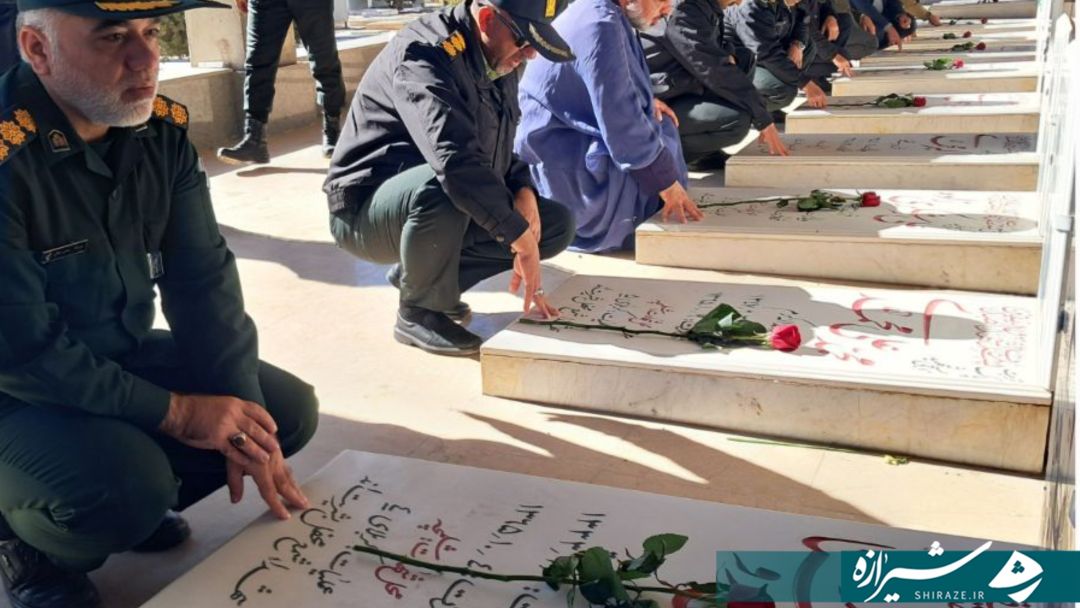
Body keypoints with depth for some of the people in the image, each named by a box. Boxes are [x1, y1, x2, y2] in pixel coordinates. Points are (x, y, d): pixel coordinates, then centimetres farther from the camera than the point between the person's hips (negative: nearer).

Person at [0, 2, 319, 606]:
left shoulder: (162, 128, -7)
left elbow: (204, 278, -6)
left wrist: (241, 414, -13)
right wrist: (175, 413, -23)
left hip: (122, 357, 7)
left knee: (289, 410, 0)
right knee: (128, 486, -32)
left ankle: (133, 504, 17)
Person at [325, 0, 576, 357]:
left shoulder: (496, 61, 3)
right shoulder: (423, 53, -24)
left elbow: (498, 147, 13)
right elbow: (455, 159, -38)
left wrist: (523, 191, -8)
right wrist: (521, 239, -36)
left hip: (430, 209, 8)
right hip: (366, 211, -8)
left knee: (557, 225, 0)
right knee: (442, 187, -40)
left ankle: (416, 274, 6)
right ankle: (419, 312, -14)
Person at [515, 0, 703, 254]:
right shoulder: (601, 26, -24)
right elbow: (623, 126, -25)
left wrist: (644, 100, 7)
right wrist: (667, 183, -17)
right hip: (560, 167, -10)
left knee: (659, 122, 16)